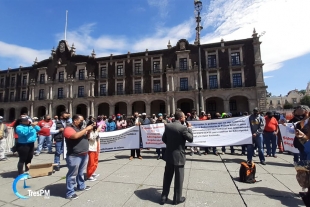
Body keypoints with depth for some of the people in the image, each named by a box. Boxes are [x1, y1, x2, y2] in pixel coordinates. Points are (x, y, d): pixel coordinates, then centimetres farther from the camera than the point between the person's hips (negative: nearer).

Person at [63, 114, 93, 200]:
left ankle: (81, 186, 39)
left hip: (84, 155, 9)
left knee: (81, 172, 23)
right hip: (74, 156, -8)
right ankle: (70, 193, 15)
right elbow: (75, 136, -32)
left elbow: (86, 137, 20)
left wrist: (88, 131, 0)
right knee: (72, 174, 3)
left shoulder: (80, 128, 11)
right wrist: (86, 129, -25)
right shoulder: (69, 128, -14)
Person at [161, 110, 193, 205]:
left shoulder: (168, 126, -2)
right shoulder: (183, 128, -18)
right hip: (179, 156, -5)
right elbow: (191, 139, -8)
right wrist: (189, 128, 2)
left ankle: (164, 197, 29)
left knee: (167, 177, 17)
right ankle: (177, 199, 27)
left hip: (169, 155, 5)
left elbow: (164, 139, 6)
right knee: (178, 178, 12)